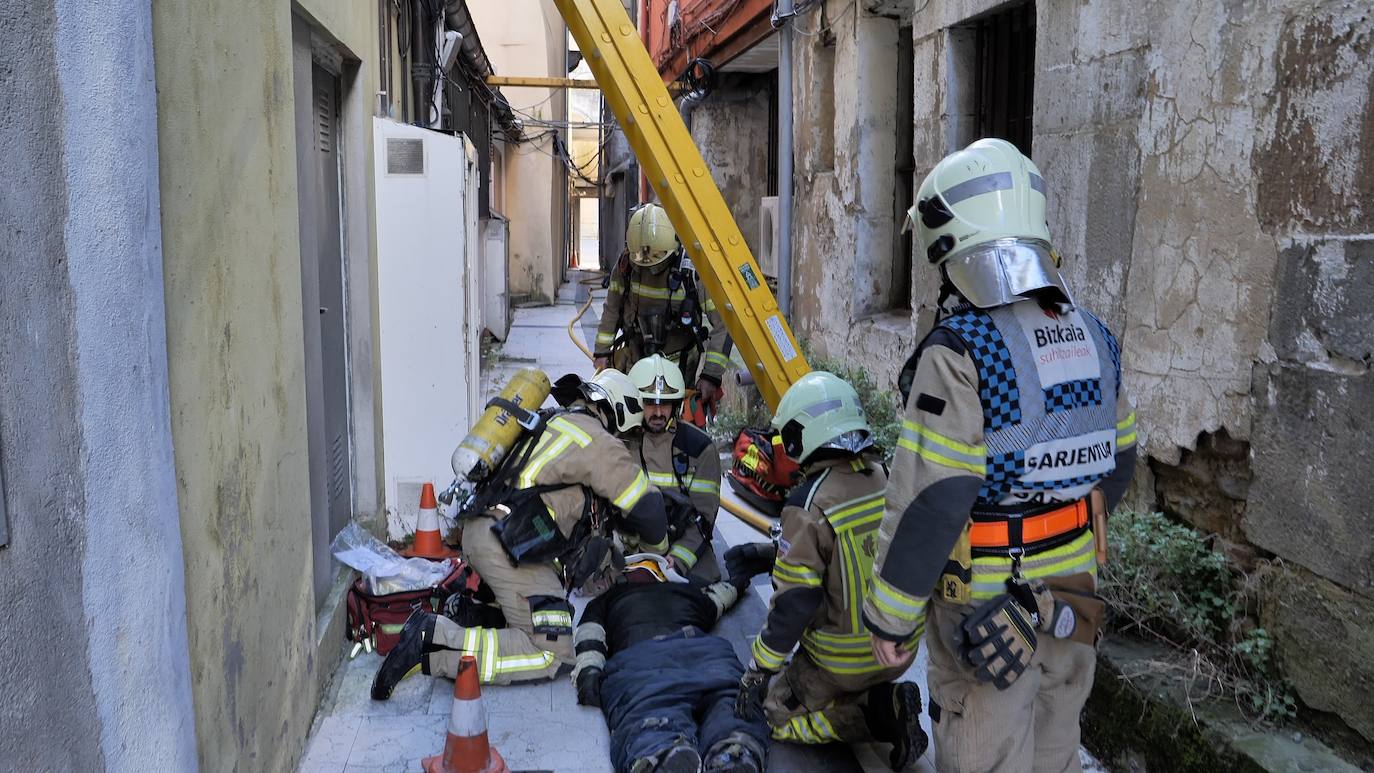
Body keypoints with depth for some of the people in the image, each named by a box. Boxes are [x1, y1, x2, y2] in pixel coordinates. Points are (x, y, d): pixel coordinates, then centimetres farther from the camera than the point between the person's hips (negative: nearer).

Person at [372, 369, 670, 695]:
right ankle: (433, 640, -18)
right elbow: (645, 506, 1)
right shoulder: (599, 441, -2)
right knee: (551, 654, -11)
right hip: (508, 546, -10)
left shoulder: (551, 423, 25)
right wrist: (656, 550, 22)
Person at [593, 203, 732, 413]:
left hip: (679, 362, -3)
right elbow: (612, 309, 9)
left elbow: (723, 324, -18)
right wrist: (602, 351, 8)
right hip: (636, 355, 4)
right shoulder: (626, 264, -9)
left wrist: (711, 375, -20)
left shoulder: (694, 271, -20)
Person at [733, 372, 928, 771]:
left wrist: (758, 671, -7)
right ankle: (887, 702, 2)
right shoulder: (890, 480, -7)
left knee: (775, 713, 14)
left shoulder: (809, 508, -24)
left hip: (843, 661, -6)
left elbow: (793, 603, -20)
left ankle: (875, 713, -5)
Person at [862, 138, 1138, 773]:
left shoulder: (961, 352, -23)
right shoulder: (1092, 339, 1)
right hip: (1072, 588, 7)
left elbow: (928, 503, -24)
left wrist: (889, 616, -14)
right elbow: (1117, 458, 12)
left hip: (987, 603, -7)